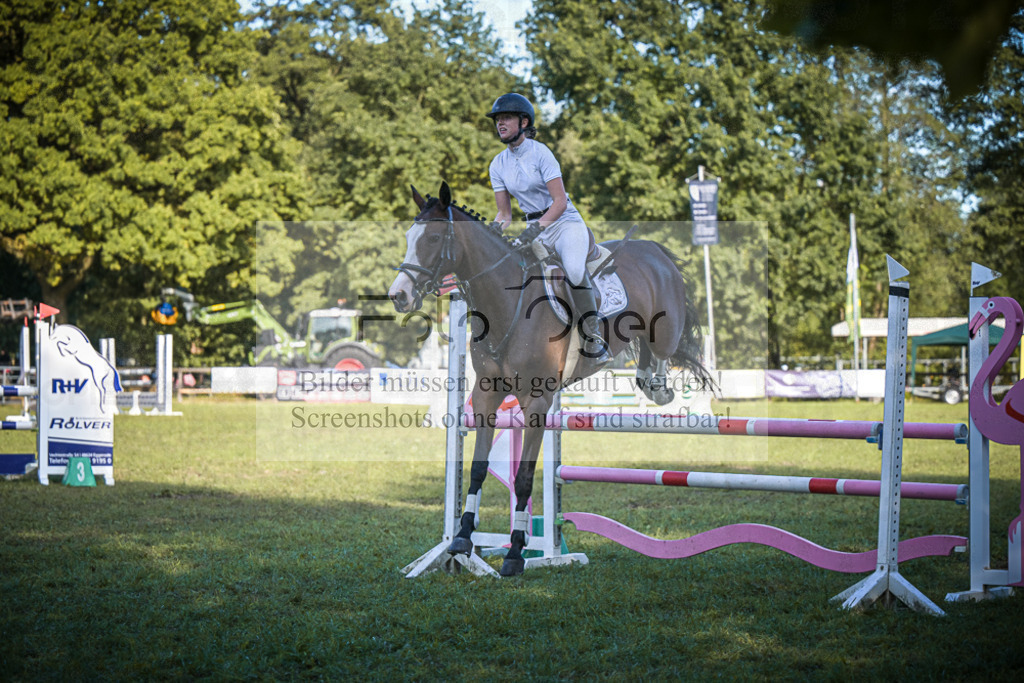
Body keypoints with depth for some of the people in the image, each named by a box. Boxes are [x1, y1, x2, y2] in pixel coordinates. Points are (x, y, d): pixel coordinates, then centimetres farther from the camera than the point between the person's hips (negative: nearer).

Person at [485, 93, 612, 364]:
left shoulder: (540, 153, -12)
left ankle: (593, 335, -23)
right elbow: (504, 213, 10)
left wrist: (537, 228, -29)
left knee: (574, 270, -34)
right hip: (535, 230, 6)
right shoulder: (498, 164, 5)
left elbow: (560, 201, -17)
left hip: (565, 222, -6)